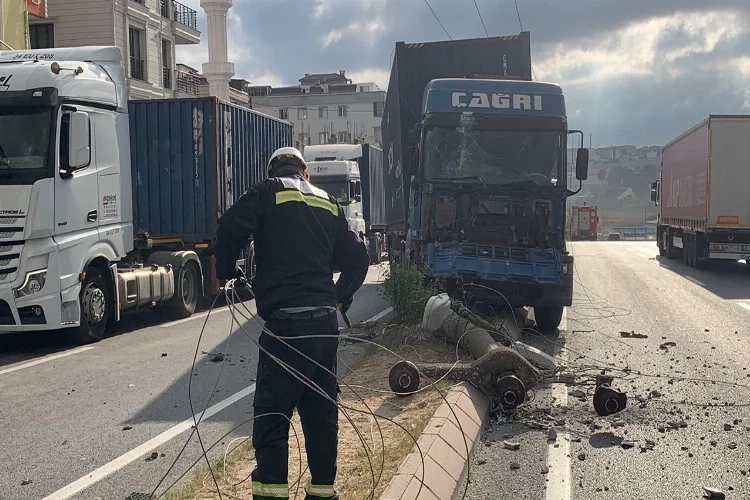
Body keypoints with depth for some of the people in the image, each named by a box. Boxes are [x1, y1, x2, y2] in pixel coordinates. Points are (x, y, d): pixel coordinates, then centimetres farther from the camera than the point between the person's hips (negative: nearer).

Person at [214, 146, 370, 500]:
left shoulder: (267, 193, 3)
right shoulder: (328, 203, 18)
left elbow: (231, 227, -13)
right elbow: (357, 257, 16)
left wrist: (225, 271, 3)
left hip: (286, 322, -6)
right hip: (325, 321, 6)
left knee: (272, 412, -3)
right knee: (321, 410, 13)